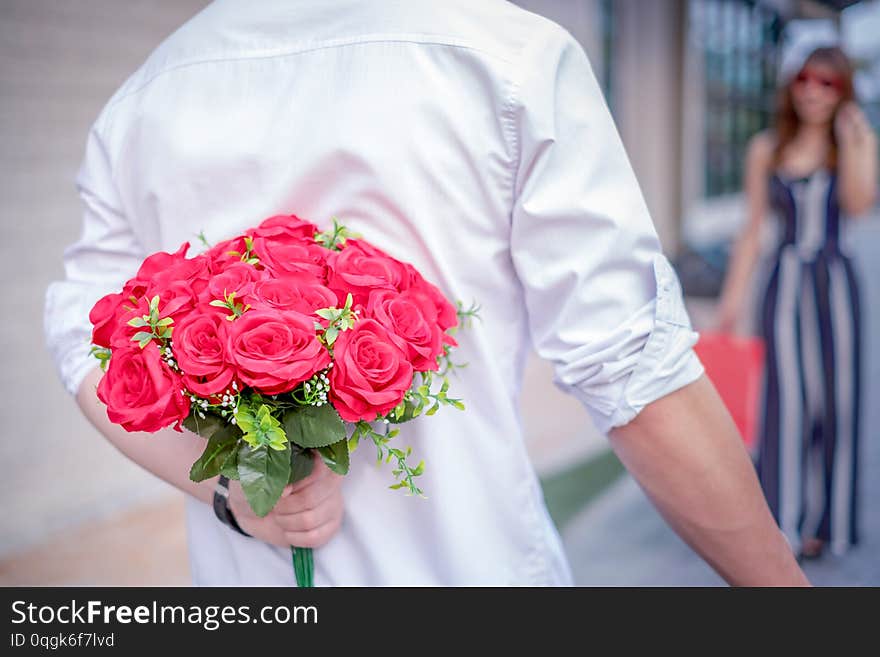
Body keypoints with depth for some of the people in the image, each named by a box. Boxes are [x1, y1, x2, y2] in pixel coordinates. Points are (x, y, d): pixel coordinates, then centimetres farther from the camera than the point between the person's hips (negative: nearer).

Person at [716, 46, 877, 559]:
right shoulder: (767, 150, 8)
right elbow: (754, 229, 9)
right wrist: (735, 294, 3)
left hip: (835, 283, 0)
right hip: (785, 282, 0)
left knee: (836, 398, 3)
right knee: (789, 397, -6)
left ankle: (823, 520, 18)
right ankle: (786, 522, -1)